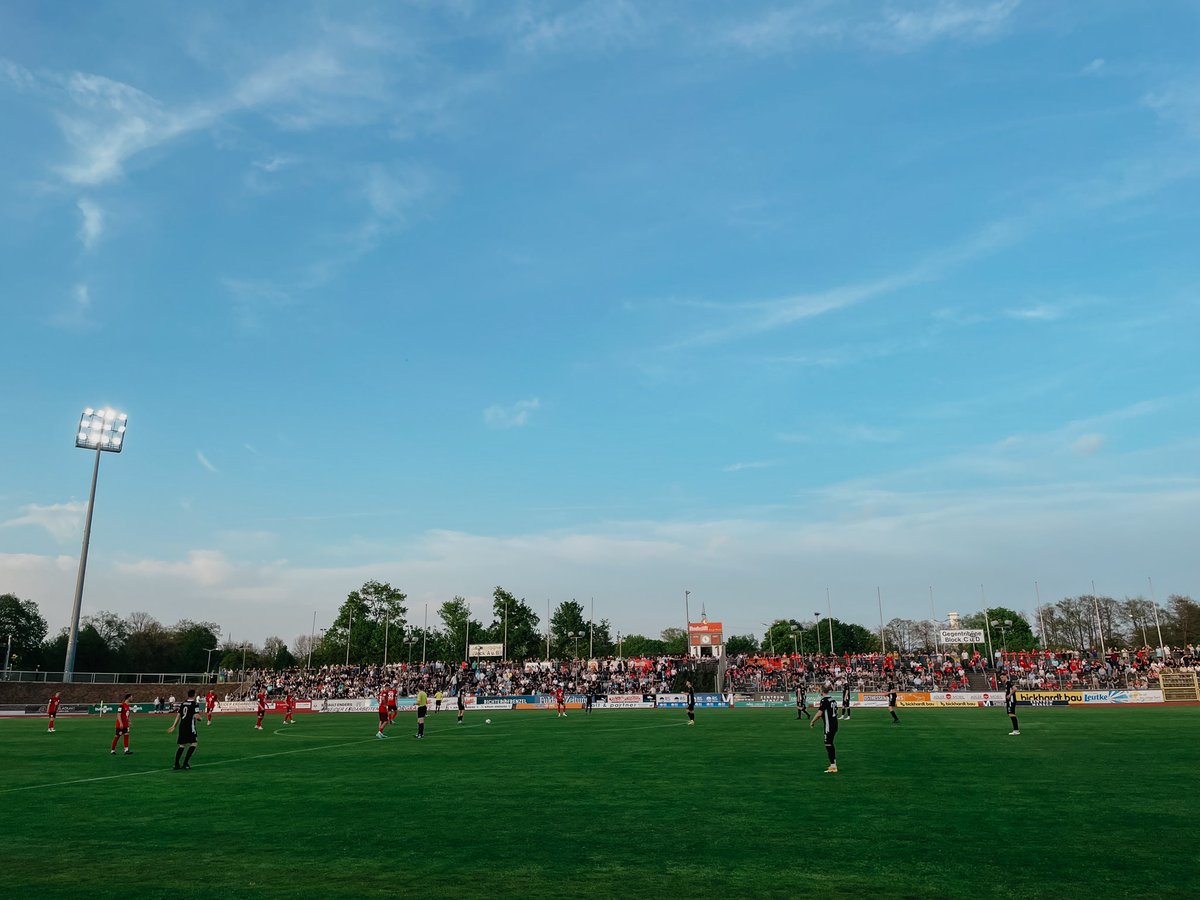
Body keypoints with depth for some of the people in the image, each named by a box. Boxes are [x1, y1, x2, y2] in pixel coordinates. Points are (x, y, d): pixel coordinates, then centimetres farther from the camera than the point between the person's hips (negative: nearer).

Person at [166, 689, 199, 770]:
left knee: (182, 745, 14)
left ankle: (176, 764, 12)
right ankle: (185, 763, -6)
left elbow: (178, 715, 12)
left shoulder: (183, 703, 12)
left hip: (182, 726, 7)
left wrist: (173, 726, 16)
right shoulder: (195, 703, -9)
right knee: (193, 744, 1)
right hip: (190, 726, -7)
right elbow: (195, 716, -16)